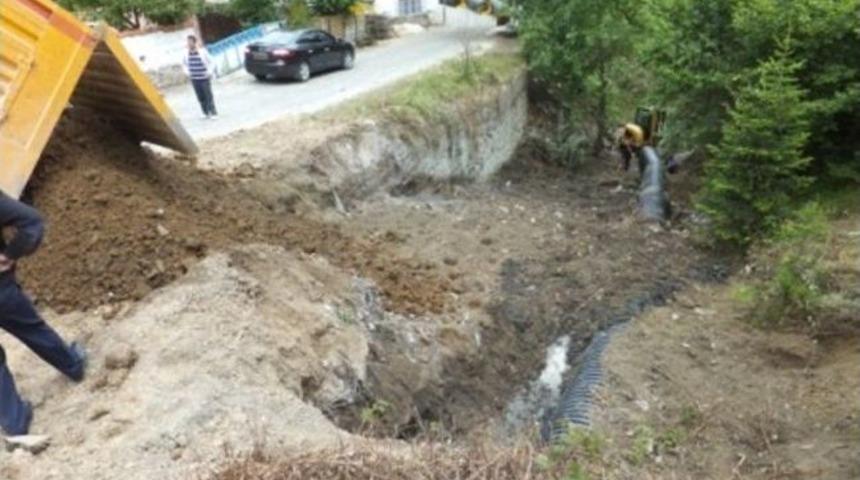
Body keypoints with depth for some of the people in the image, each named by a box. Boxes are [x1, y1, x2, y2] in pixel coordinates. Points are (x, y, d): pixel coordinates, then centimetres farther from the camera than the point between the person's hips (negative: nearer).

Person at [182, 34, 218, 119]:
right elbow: (184, 63, 18)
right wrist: (187, 72, 7)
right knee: (200, 97, 5)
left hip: (204, 78, -3)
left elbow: (210, 62, 2)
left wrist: (209, 72, -5)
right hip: (194, 79, 3)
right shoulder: (186, 53, 0)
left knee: (208, 96, -2)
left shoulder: (202, 51, -10)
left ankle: (214, 113, 4)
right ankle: (206, 113, 14)